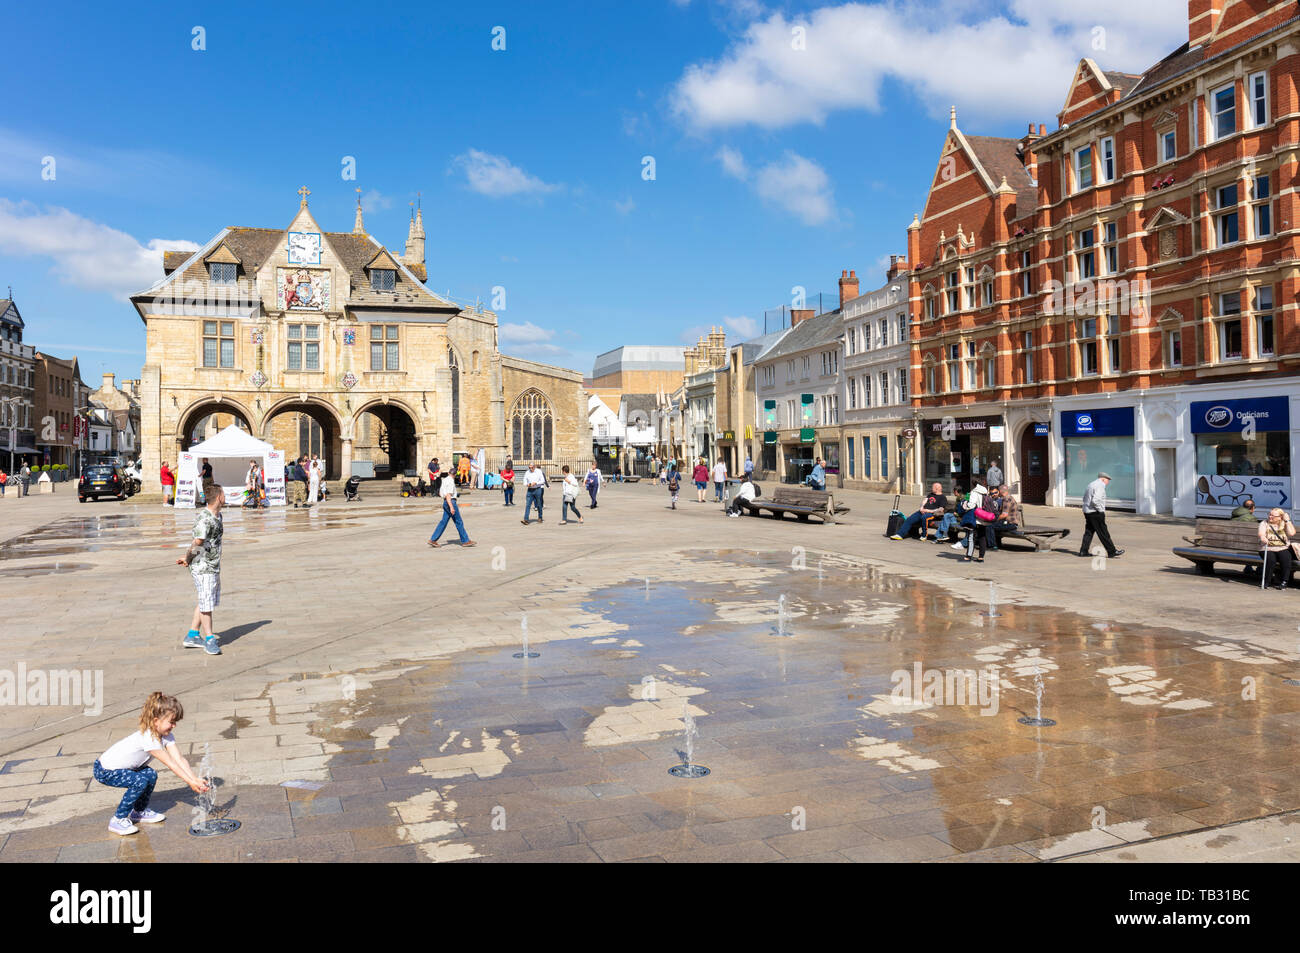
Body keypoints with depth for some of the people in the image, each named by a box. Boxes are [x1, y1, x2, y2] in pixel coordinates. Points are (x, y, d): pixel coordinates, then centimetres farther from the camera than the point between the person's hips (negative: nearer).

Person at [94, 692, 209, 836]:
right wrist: (190, 782, -29)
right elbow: (171, 764, -30)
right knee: (140, 782, -23)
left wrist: (196, 779, -25)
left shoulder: (166, 735, -6)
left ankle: (139, 812, 23)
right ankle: (118, 820, -7)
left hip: (119, 766, 9)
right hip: (104, 771, -9)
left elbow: (179, 759, -14)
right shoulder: (148, 738, -31)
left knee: (151, 775, 4)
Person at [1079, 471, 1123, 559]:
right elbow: (1095, 500, -26)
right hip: (1095, 513, -9)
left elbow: (1085, 498, 21)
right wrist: (1101, 510, -14)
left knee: (1089, 531, 12)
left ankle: (1083, 551, 11)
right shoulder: (1100, 486, -14)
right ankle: (1112, 552, 2)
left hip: (1087, 511, 9)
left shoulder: (1091, 485, 16)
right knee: (1103, 533, -3)